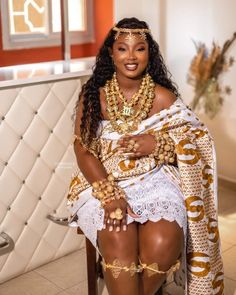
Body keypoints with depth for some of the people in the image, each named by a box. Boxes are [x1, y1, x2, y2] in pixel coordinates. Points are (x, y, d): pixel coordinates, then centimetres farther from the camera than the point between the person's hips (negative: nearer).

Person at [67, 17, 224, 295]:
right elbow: (83, 150, -5)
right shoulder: (93, 95, 1)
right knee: (118, 241, -31)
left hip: (154, 182, 1)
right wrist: (110, 195, -20)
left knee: (162, 244, -28)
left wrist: (157, 144, -18)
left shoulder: (164, 98, 1)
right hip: (103, 183, 0)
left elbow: (194, 146, 3)